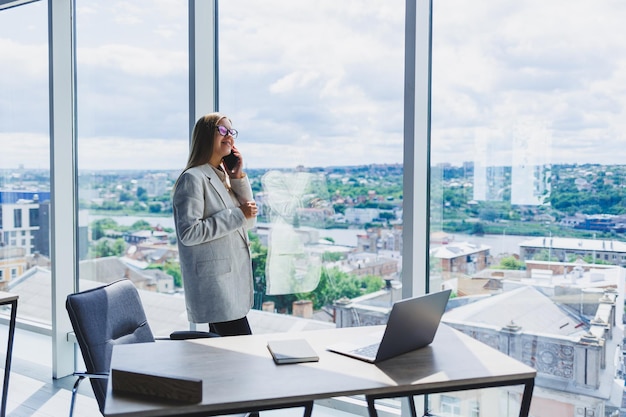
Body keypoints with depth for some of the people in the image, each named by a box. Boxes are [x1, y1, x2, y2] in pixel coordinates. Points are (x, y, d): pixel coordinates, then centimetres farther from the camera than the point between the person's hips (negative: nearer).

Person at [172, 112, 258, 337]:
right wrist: (236, 215, -17)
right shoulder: (193, 178, -10)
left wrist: (239, 178, 3)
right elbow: (189, 233, -19)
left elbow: (248, 222, 11)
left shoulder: (224, 176, 14)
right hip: (214, 284, -9)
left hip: (233, 280, 9)